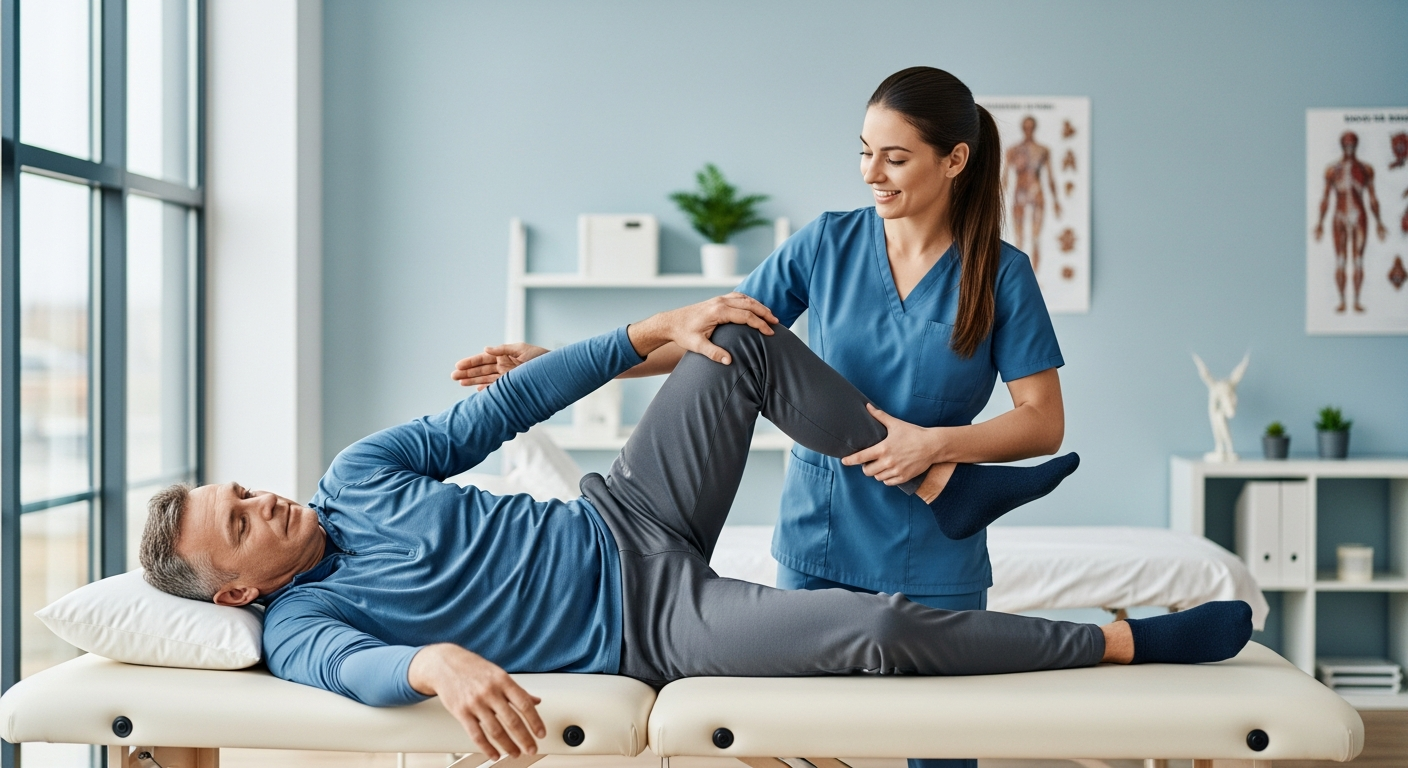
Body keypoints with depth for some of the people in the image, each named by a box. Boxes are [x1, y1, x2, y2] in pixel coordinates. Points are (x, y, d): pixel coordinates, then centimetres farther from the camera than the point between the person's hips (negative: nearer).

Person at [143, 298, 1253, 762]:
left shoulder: (355, 473, 6)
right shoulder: (299, 623, -10)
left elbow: (494, 413, 7)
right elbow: (353, 664, -34)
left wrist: (653, 332, 2)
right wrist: (441, 663, -58)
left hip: (617, 523, 7)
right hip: (648, 630, -7)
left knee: (742, 348, -8)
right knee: (884, 629, -25)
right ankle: (1130, 641, -8)